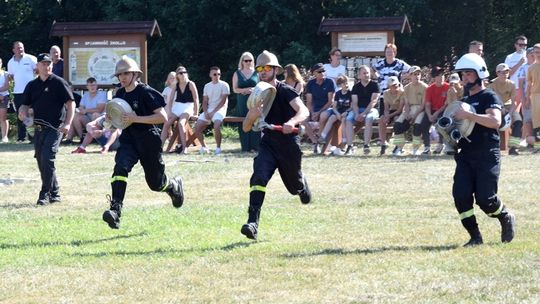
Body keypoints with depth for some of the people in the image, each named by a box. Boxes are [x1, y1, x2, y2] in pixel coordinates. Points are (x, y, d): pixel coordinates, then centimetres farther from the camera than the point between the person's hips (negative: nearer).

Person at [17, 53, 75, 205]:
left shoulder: (59, 83, -2)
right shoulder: (32, 85, 13)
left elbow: (70, 103, -5)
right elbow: (25, 105, 16)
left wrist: (67, 123, -16)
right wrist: (23, 113, -8)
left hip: (55, 128, -6)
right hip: (38, 128, 6)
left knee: (47, 158, -17)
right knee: (41, 161, 8)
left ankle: (45, 194, -12)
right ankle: (55, 193, 20)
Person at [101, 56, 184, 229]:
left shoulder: (145, 92, -13)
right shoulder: (120, 94, 6)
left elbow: (163, 117, -18)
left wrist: (136, 119, -25)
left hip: (148, 140, -4)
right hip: (128, 139, 4)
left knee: (155, 183, 8)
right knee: (120, 167, -26)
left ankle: (174, 186, 45)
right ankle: (115, 210, -34)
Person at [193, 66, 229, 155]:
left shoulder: (224, 85, -1)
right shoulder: (207, 86, 15)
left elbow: (223, 101, -8)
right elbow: (205, 101, 13)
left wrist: (213, 112, -14)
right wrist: (205, 112, -6)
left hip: (219, 110, -5)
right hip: (208, 110, 5)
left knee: (217, 126, -33)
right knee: (197, 127, -12)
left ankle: (218, 148, -18)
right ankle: (204, 147, 5)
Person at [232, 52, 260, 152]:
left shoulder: (256, 73, 9)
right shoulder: (237, 74, 11)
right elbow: (235, 89, 5)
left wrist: (253, 90, -9)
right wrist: (245, 90, -12)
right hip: (242, 103, 1)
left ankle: (255, 146, -8)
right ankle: (245, 147, 0)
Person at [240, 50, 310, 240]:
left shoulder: (285, 92, -13)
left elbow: (303, 111, -31)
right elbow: (246, 128, 3)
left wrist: (292, 122, -53)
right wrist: (252, 116, -20)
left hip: (289, 144, -3)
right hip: (268, 144, 3)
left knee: (295, 186, 14)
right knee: (259, 177, -23)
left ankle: (303, 187, 55)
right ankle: (253, 224, -31)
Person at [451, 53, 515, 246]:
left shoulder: (489, 97, -4)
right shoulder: (464, 101, 20)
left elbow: (495, 121, -22)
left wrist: (468, 115, -25)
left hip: (487, 155, -7)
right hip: (466, 156, 7)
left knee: (485, 198, -11)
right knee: (461, 196, -10)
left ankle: (506, 218, 19)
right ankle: (475, 236, 1)